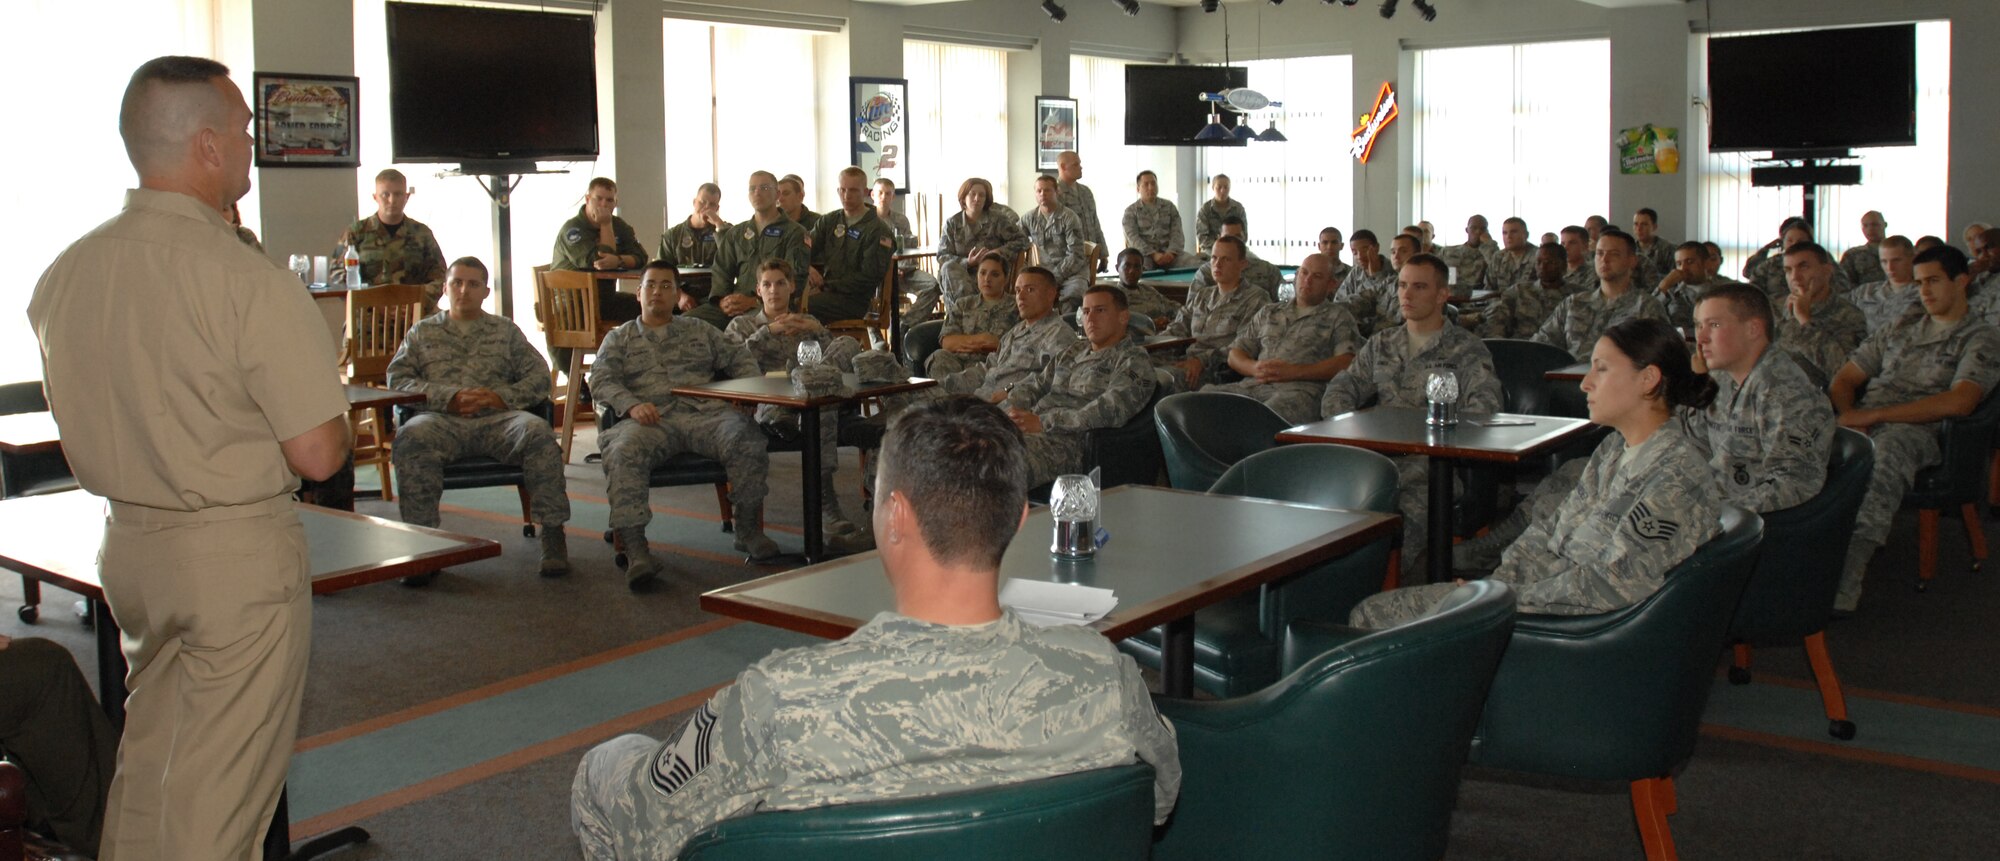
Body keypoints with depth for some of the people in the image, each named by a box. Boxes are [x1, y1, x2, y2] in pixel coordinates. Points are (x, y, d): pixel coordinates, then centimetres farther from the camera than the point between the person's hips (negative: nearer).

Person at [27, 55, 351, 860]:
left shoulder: (62, 275, 2)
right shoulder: (247, 280, -20)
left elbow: (82, 430, 13)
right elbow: (318, 454, -19)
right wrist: (335, 424, 1)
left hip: (126, 545, 7)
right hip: (238, 552, -7)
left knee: (146, 762, 22)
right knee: (217, 792, 5)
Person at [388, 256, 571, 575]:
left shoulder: (505, 329, 25)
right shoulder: (422, 331, 25)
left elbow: (538, 376, 15)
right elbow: (397, 380, 11)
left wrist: (502, 397, -5)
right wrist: (449, 397, -6)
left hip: (498, 418, 0)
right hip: (442, 419, 0)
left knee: (537, 431, -33)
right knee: (411, 436, -36)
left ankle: (552, 532, -30)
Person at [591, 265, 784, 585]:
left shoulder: (701, 332, 29)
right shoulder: (619, 338, 25)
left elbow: (741, 360, 21)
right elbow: (601, 380, 9)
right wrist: (631, 405, -12)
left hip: (704, 412, 1)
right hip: (652, 419, -1)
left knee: (746, 438, -31)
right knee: (623, 452, -36)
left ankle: (749, 530, -17)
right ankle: (634, 549, -39)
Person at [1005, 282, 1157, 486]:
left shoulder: (1134, 361, 3)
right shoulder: (1073, 351, 28)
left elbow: (1109, 412, -13)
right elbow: (1034, 386, 26)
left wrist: (1043, 422, -18)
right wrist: (1008, 411, 1)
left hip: (1068, 441, -7)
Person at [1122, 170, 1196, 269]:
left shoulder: (1169, 206, 17)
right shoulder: (1131, 211, 8)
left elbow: (1177, 233, 8)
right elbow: (1133, 238, -6)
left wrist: (1171, 252, -13)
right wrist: (1153, 254, -20)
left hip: (1169, 251, 4)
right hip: (1144, 253, -3)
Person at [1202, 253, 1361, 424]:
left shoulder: (1338, 317, 17)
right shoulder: (1269, 313, 30)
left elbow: (1346, 363, 1)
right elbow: (1235, 354, 26)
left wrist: (1294, 371, -10)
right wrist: (1254, 368, 1)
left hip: (1300, 389, -4)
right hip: (1253, 384, 4)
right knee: (1206, 393, -27)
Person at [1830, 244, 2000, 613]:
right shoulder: (1900, 329, 30)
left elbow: (1958, 402, -7)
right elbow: (1844, 379, 24)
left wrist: (1874, 415, -12)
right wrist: (1849, 417, 0)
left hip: (1917, 431, -5)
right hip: (1863, 423, 5)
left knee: (1886, 451, -42)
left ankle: (1843, 584, -52)